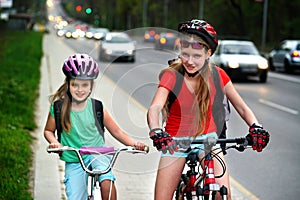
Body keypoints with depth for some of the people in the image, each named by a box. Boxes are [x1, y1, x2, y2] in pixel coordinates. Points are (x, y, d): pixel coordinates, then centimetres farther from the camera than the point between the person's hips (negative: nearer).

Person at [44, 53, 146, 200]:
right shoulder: (59, 108, -10)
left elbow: (116, 131, -1)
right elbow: (48, 131, 6)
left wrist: (134, 143, -16)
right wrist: (54, 142, -15)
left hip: (97, 153, -1)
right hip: (73, 161, 1)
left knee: (107, 182, -30)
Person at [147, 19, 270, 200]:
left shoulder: (217, 75, -8)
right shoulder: (172, 75, -15)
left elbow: (242, 107, -3)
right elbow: (154, 108, -29)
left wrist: (256, 127, -24)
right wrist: (156, 132, -50)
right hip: (175, 141, 0)